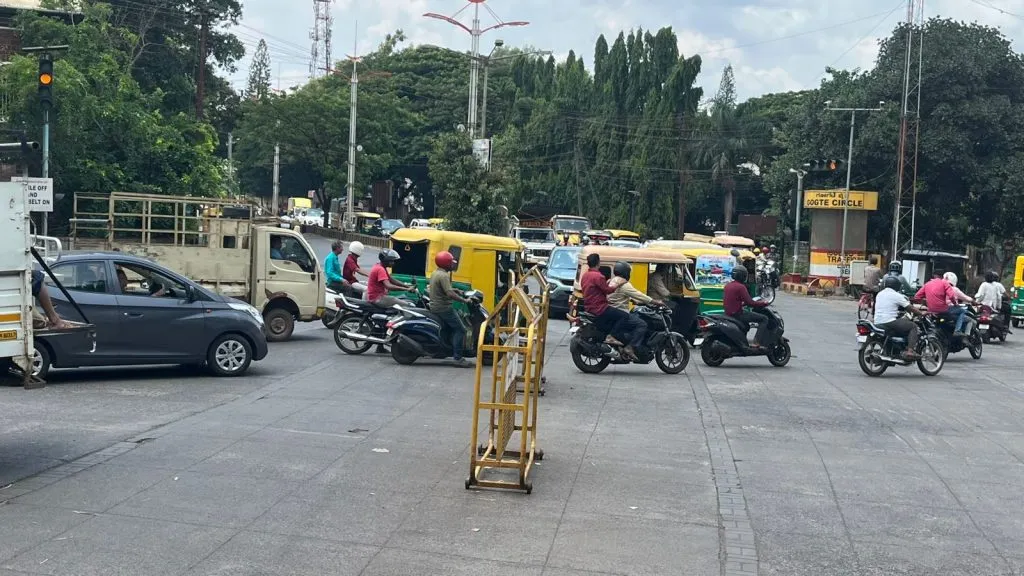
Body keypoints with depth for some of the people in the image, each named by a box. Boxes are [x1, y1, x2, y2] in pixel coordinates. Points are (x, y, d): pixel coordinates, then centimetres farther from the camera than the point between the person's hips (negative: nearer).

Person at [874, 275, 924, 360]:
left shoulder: (879, 294, 16)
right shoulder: (896, 295, -4)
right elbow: (910, 308, 0)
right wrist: (922, 314, 12)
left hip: (877, 323, 8)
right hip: (889, 323, -8)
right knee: (913, 326, 3)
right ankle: (910, 351, -13)